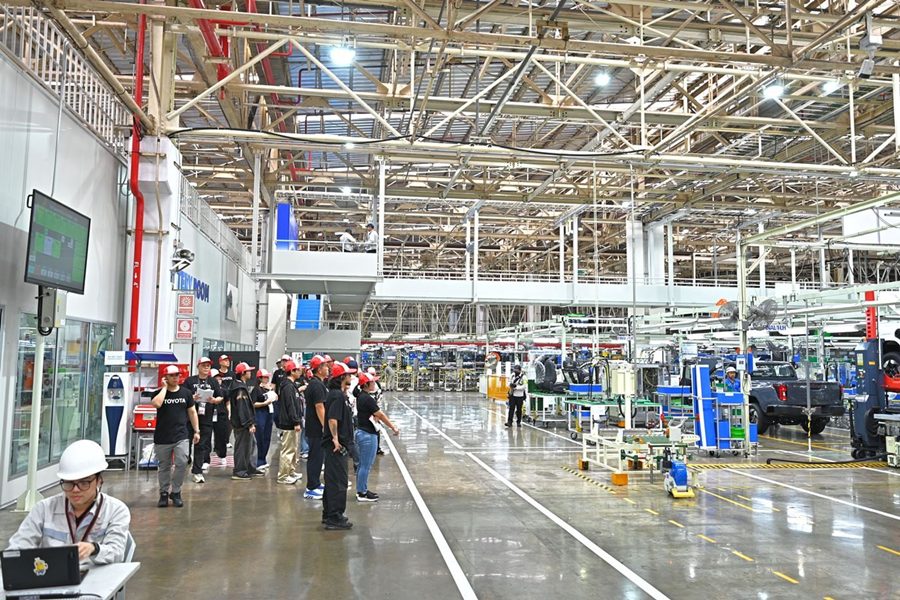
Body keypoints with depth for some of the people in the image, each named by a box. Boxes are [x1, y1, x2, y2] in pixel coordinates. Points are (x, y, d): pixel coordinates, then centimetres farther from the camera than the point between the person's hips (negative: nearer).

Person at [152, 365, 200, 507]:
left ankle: (175, 492, 5)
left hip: (181, 436, 1)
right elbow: (157, 404, -23)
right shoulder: (159, 392, 0)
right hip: (162, 437, -1)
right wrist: (164, 387, -13)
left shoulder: (186, 392, 6)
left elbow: (192, 412, 11)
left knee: (182, 463, -12)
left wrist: (196, 431, 8)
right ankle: (164, 493, 24)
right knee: (164, 467, 9)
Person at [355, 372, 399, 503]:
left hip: (362, 432, 10)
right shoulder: (368, 398, -20)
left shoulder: (361, 396, 10)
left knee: (363, 464, 18)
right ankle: (362, 494, 7)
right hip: (368, 435, -10)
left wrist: (391, 424, 14)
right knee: (366, 465, -1)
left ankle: (361, 490, 27)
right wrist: (393, 427, -8)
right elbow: (380, 415, -16)